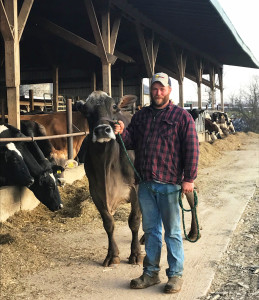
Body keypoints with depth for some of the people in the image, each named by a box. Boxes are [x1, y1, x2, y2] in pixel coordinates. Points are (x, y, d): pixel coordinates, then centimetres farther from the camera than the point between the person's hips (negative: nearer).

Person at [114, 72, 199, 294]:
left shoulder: (182, 116, -2)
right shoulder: (141, 115, 13)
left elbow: (191, 149, -7)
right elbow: (131, 141, 15)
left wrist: (189, 178, -14)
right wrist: (122, 132, -8)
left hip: (168, 184, -5)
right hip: (145, 183, 5)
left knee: (172, 232, 6)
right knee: (150, 230, 14)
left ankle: (176, 275, 18)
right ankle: (151, 273, 25)